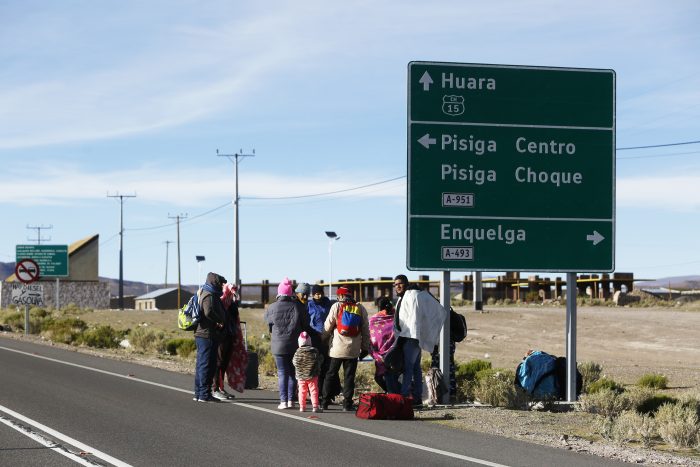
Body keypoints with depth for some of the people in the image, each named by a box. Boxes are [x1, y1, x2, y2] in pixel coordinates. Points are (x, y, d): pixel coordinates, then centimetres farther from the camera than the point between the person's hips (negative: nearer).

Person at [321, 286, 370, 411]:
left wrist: (322, 340, 14)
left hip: (337, 348, -1)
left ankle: (325, 402, 10)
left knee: (331, 374, 8)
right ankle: (347, 404, 1)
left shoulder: (337, 306, -3)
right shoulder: (360, 308, 5)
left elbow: (328, 326, -1)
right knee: (349, 376, 4)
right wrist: (365, 348, 15)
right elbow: (365, 330, 8)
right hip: (353, 349, 1)